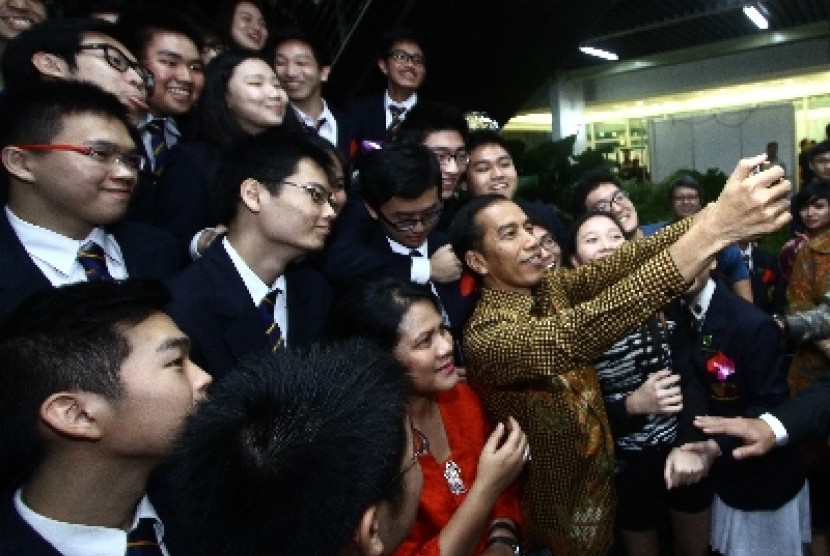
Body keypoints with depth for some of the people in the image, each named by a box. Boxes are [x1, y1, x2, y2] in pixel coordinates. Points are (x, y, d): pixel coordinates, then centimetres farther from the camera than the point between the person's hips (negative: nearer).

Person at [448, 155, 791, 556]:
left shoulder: (548, 285, -5)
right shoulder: (484, 336, -29)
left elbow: (621, 262, -18)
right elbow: (575, 336, -46)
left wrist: (716, 210, -36)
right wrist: (713, 231, -51)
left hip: (599, 472, 7)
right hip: (560, 505, -7)